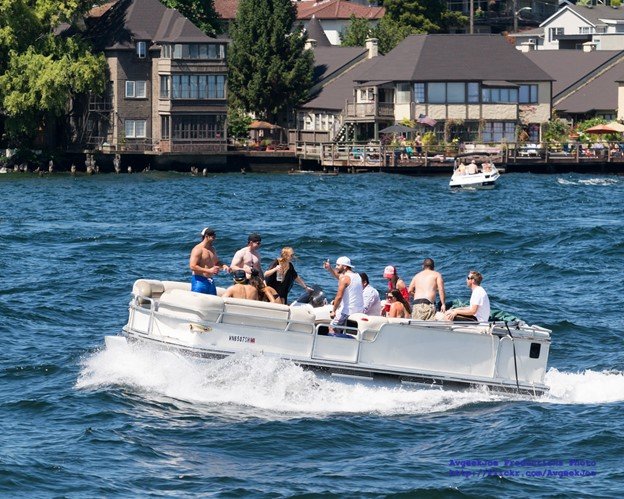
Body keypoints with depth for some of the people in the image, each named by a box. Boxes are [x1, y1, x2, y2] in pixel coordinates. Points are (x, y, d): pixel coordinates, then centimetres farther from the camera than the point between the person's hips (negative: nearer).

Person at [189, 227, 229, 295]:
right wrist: (209, 270, -22)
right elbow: (192, 266, -19)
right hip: (199, 281, -8)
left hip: (210, 281, 8)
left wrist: (223, 266, 5)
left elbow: (216, 262, 29)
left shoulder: (212, 249, 15)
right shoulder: (198, 249, -11)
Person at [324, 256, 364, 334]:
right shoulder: (357, 276, 12)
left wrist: (333, 311, -11)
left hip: (348, 310, -8)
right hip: (359, 310, 8)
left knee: (332, 327, -1)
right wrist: (330, 268, 18)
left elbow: (339, 296, -18)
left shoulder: (344, 278, -13)